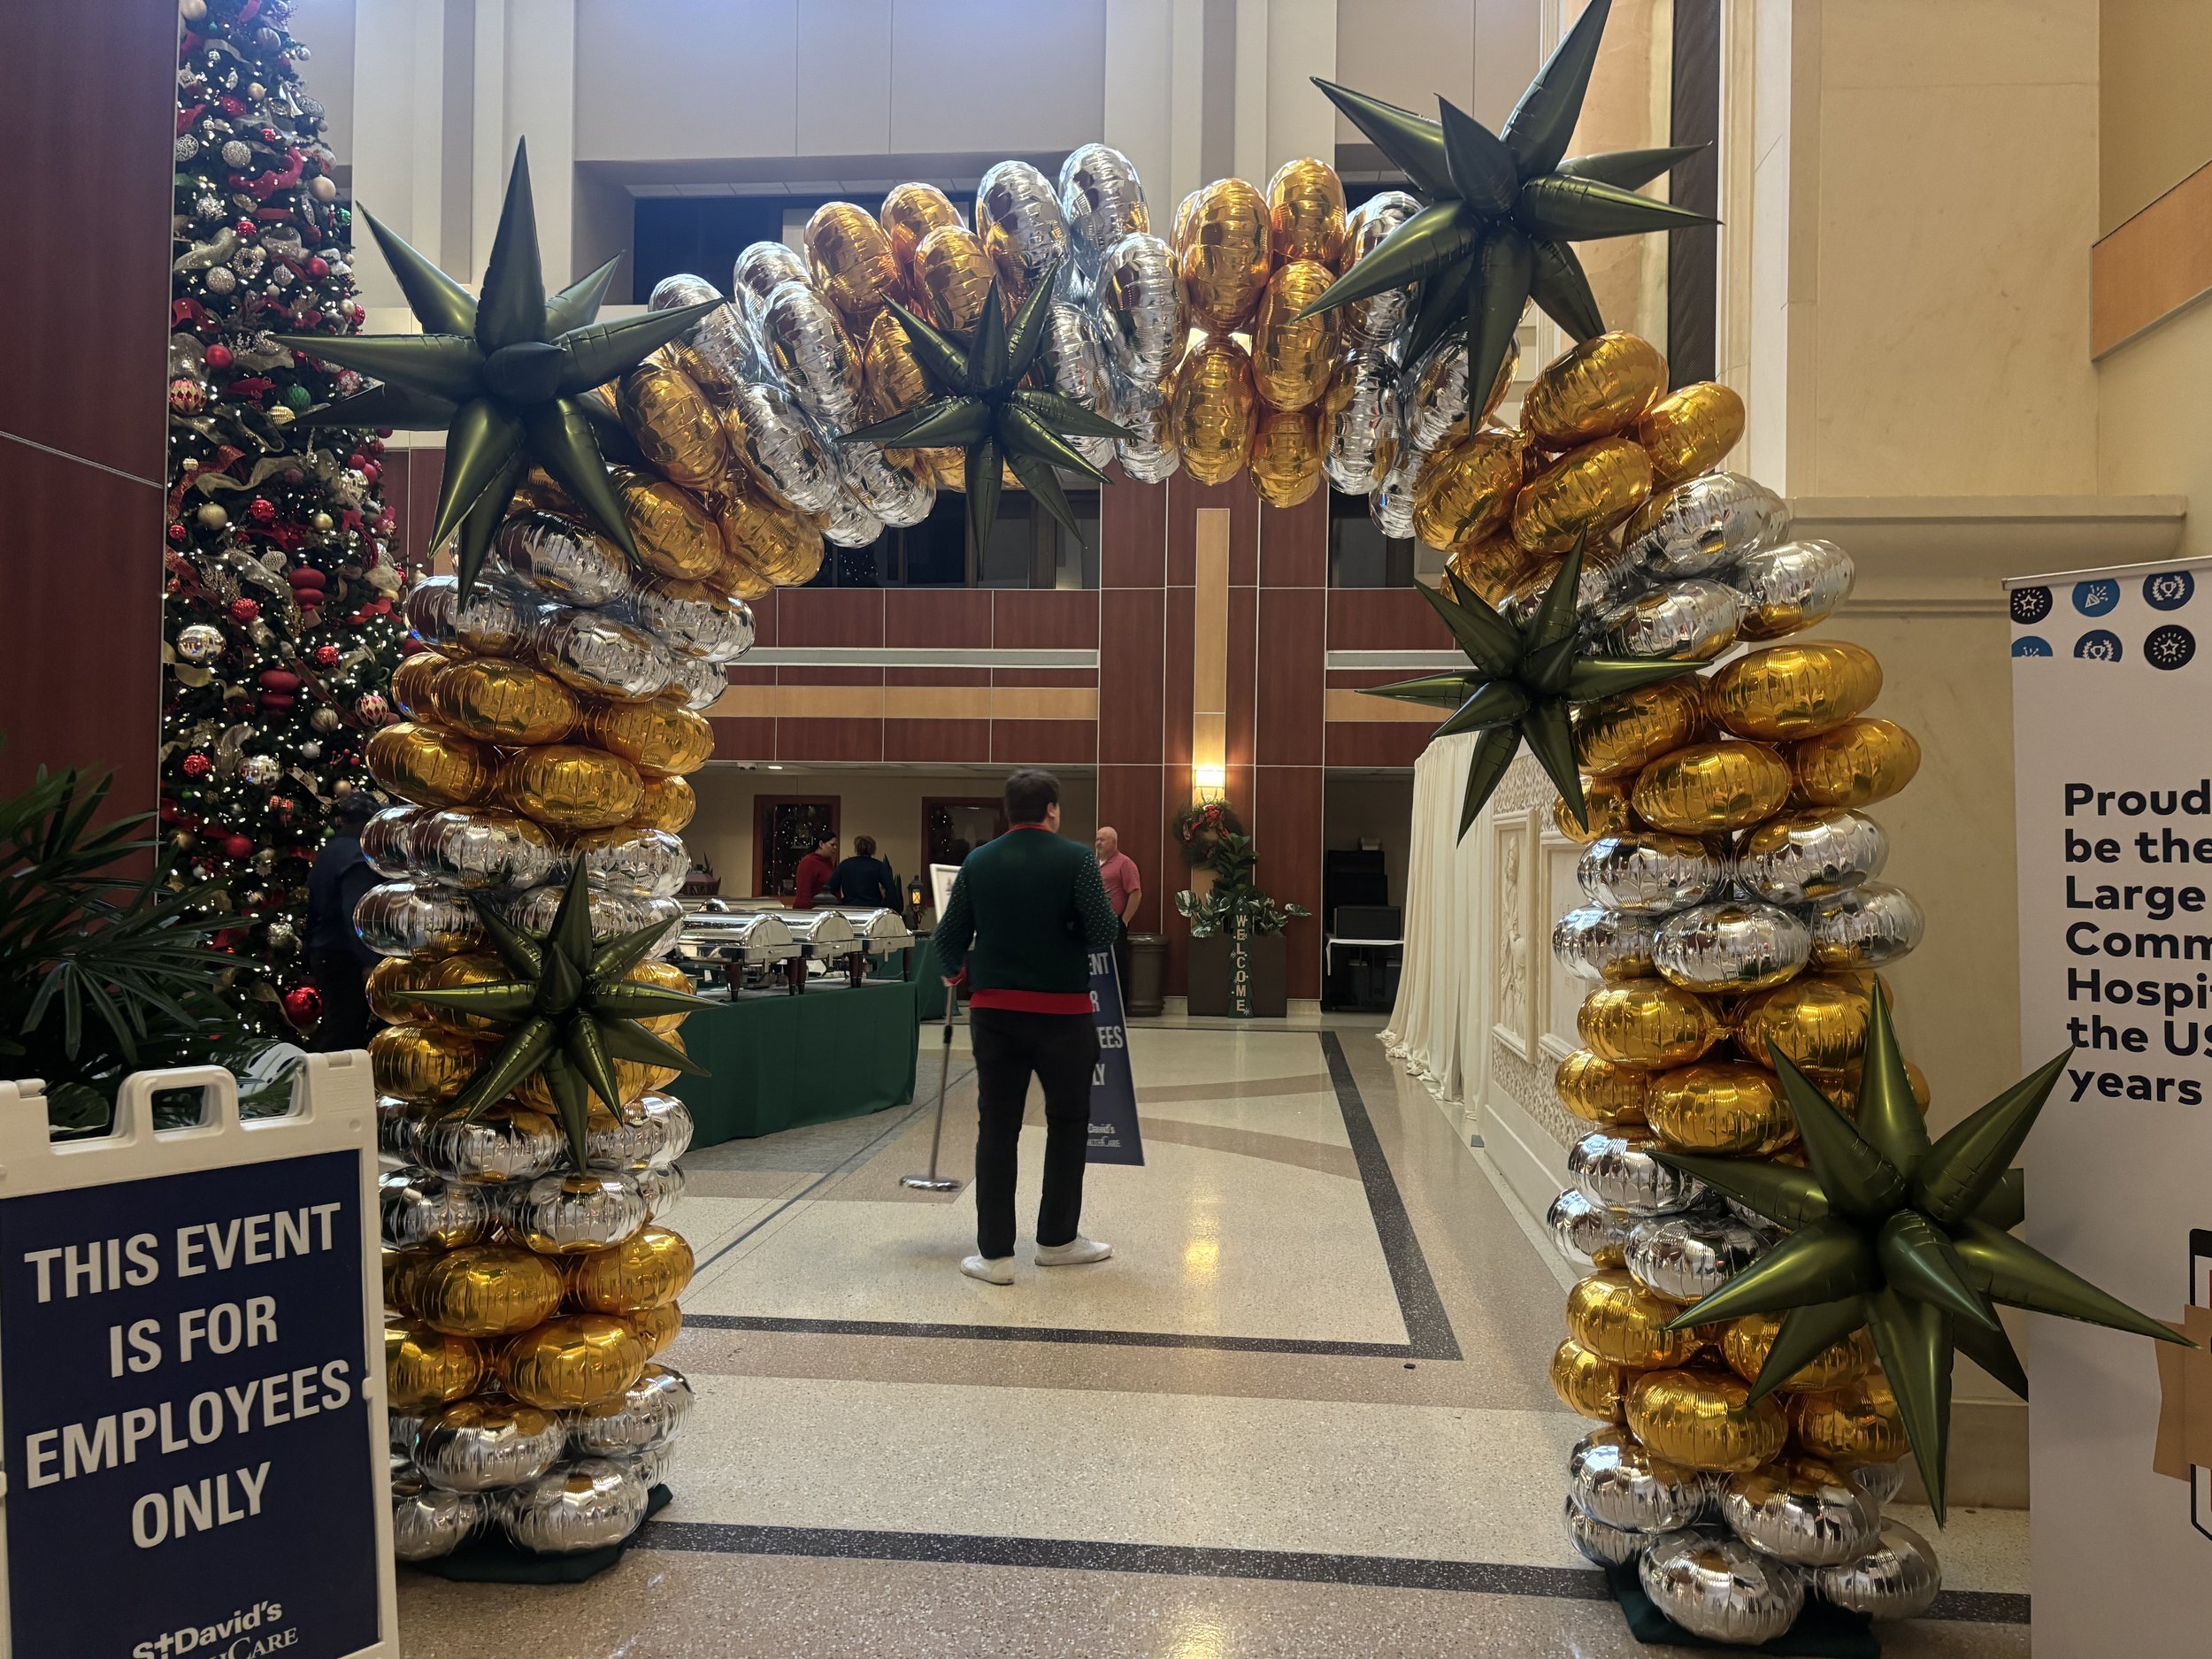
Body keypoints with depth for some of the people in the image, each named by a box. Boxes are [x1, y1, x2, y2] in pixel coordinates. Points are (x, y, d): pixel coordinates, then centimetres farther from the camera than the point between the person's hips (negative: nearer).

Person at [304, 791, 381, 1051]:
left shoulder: (327, 852, 15)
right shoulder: (356, 853, -14)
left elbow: (315, 909, 20)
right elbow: (356, 912, -25)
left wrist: (313, 956, 26)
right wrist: (369, 961, -31)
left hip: (323, 953, 9)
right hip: (346, 957, -9)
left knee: (334, 1034, 14)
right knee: (345, 1039, -7)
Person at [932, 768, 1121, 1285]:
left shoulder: (979, 861, 3)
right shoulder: (1075, 858, -7)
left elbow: (948, 938, 5)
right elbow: (1103, 932, -14)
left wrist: (952, 972, 25)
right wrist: (1069, 939, 8)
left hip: (994, 1010, 3)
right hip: (1062, 1011, -3)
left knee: (997, 1128, 8)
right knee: (1068, 1123, 14)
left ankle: (995, 1253, 9)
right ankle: (1057, 1239, 23)